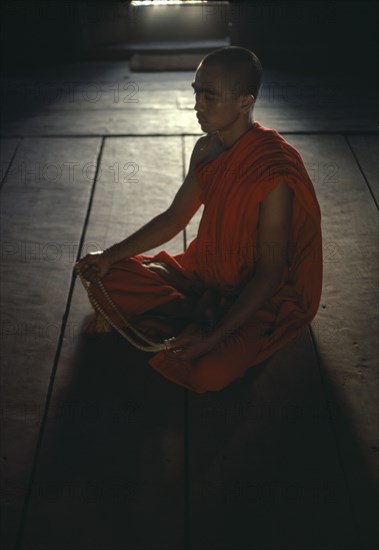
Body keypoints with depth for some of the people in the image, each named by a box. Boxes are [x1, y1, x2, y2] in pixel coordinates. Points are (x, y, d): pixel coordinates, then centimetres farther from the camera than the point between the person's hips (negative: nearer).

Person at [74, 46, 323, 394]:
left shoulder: (274, 172, -26)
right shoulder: (207, 149, -2)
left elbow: (270, 273, -23)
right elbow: (174, 218, 9)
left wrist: (214, 338, -28)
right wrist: (111, 256, 0)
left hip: (260, 296, -7)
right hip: (204, 270, 7)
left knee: (208, 373, -34)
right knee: (111, 280, -6)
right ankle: (200, 314, -8)